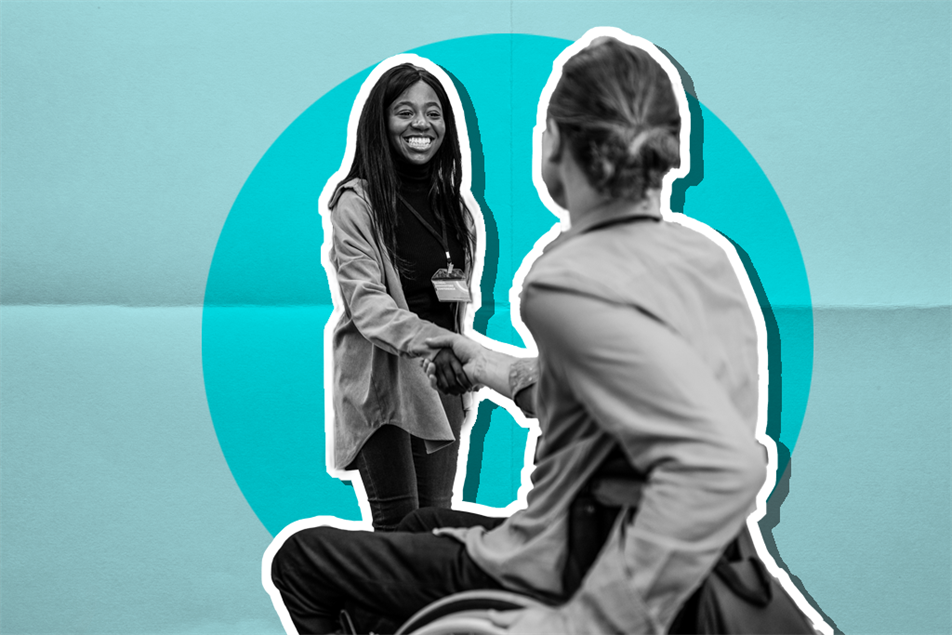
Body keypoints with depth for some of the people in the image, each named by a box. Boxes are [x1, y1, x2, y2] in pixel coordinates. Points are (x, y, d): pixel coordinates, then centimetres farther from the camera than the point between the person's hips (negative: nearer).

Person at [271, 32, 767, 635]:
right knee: (425, 521, 32)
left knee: (300, 557, 10)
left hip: (559, 580, -8)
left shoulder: (573, 283, -29)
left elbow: (723, 465, -40)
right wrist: (504, 372, 17)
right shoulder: (708, 255, -3)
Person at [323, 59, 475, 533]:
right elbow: (365, 301, -19)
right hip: (380, 376, -6)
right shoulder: (356, 201, -9)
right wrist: (430, 340, -35)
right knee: (398, 525, -7)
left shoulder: (451, 202, 12)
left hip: (439, 375, 6)